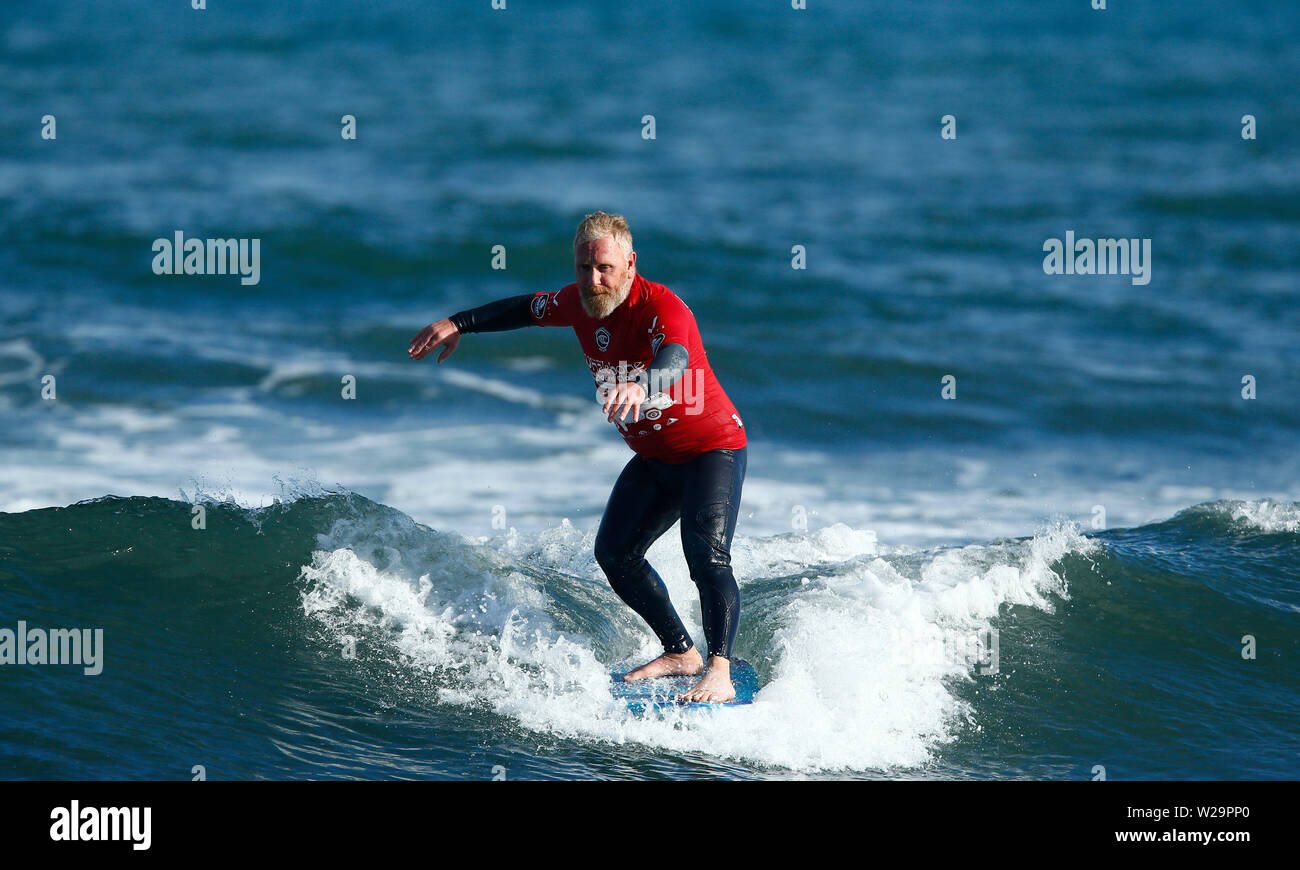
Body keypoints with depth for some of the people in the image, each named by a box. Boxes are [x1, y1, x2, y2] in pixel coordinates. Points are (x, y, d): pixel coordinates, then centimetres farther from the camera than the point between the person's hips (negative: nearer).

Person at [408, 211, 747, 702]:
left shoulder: (662, 308, -30)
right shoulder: (580, 302, -6)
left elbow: (674, 356, -52)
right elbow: (529, 309, 17)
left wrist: (641, 386, -73)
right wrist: (459, 324, 17)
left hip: (714, 447, -8)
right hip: (654, 456, 8)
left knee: (706, 554, -25)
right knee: (614, 552, 6)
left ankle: (719, 673, -31)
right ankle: (681, 654, 16)